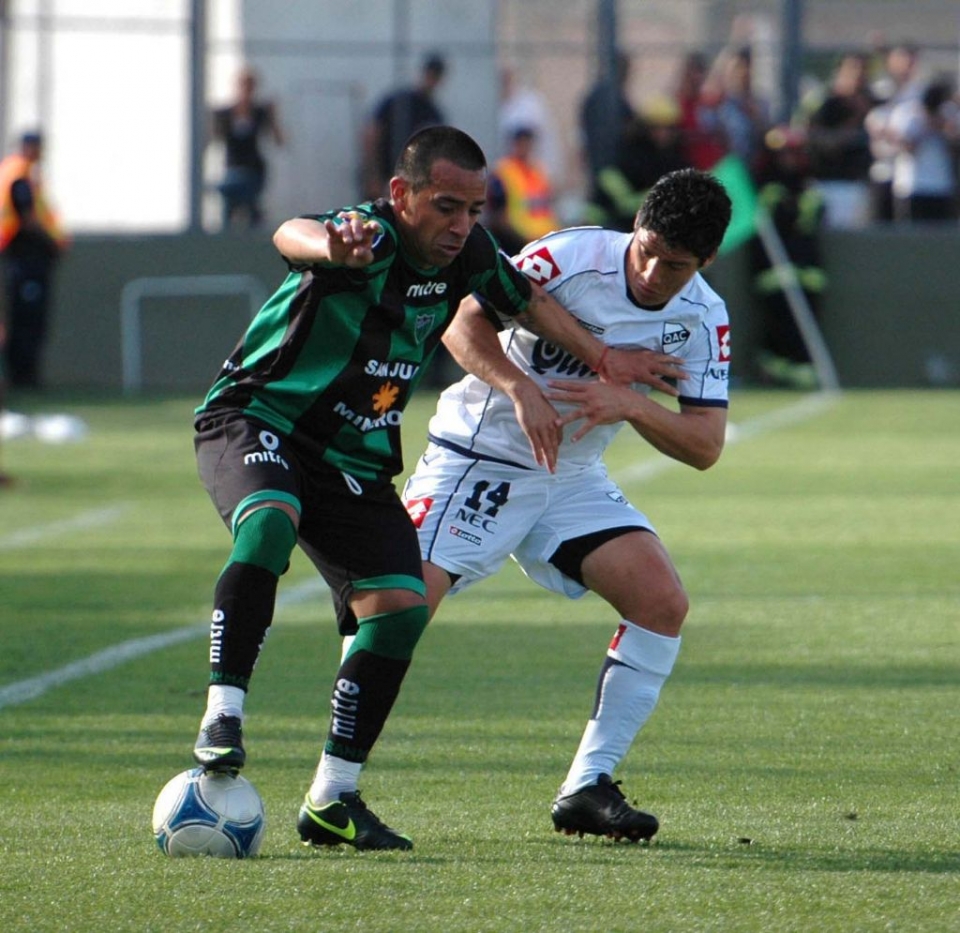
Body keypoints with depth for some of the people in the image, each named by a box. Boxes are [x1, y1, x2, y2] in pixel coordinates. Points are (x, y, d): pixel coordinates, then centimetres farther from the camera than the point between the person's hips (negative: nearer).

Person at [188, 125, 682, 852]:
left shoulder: (468, 253, -4)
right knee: (269, 521, -38)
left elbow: (527, 299, 20)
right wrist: (332, 247, -73)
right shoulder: (372, 236, -25)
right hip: (256, 421, -7)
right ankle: (222, 718, -35)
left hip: (357, 461, 7)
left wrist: (603, 359, 18)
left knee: (401, 607, -6)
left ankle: (332, 802, 1)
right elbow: (293, 235, -50)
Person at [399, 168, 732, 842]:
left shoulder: (704, 320, -5)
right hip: (478, 458, -5)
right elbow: (464, 322, -20)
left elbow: (705, 445, -7)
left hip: (572, 480, 5)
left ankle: (588, 787, -4)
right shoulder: (572, 258, -19)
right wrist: (521, 390, -35)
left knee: (664, 601, -12)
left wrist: (630, 404, -25)